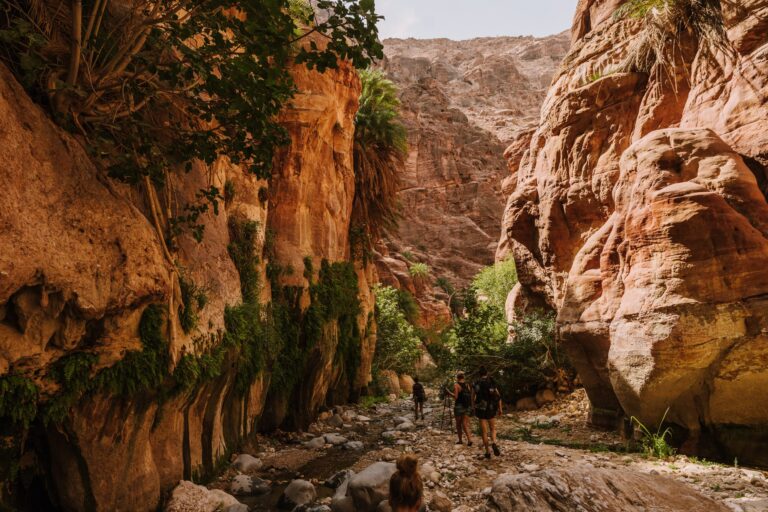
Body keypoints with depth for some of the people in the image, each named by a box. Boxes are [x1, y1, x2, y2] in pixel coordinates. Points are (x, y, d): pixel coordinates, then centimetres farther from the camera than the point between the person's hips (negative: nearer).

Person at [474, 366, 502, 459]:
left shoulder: (477, 384, -4)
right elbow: (498, 396, -2)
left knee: (484, 432, 7)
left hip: (481, 409, -2)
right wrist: (500, 409, 5)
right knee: (493, 429, 17)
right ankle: (493, 443, -11)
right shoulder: (492, 383, 2)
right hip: (492, 409, 2)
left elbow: (474, 398, -6)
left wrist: (474, 410, 7)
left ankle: (488, 452, 7)